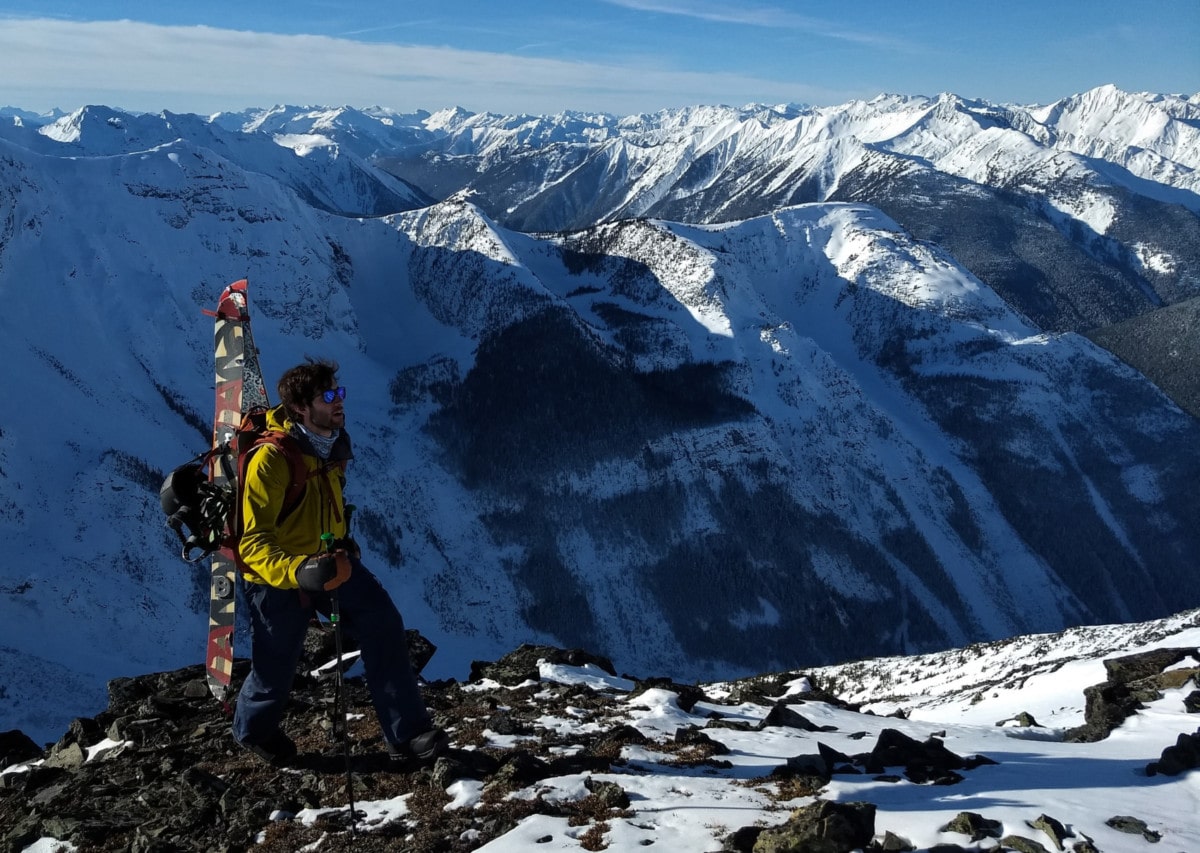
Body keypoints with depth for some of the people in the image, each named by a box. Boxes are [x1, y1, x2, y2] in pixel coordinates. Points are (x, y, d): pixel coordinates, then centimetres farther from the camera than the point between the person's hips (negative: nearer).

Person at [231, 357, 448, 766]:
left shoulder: (336, 442, -5)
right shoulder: (271, 461, -30)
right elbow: (253, 543, -32)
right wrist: (298, 571, -47)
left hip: (330, 559, 6)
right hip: (278, 576, -6)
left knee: (383, 623, -10)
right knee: (276, 668, 11)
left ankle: (407, 733, -5)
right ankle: (253, 729, 45)